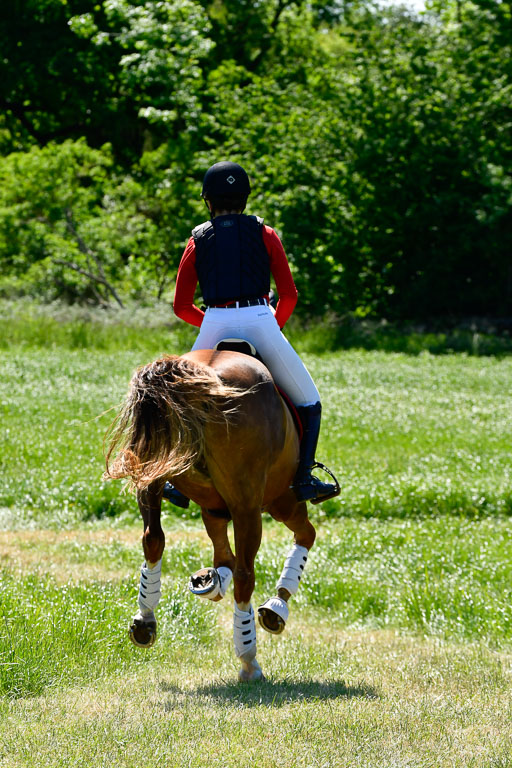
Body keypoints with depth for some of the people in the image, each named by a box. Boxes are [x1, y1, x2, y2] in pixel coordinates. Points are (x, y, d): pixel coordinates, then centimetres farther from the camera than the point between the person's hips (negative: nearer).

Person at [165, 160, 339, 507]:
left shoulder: (198, 241, 12)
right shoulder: (265, 235, 9)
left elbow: (182, 306, 9)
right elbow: (289, 295, 4)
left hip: (215, 326, 1)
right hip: (260, 320, -1)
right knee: (308, 402, 15)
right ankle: (305, 478, 6)